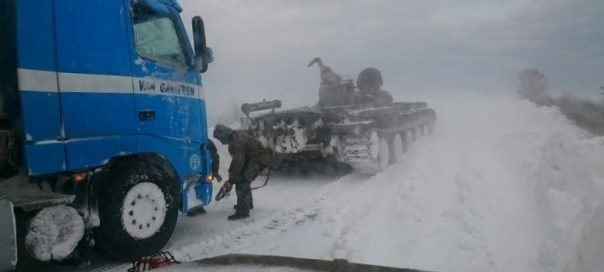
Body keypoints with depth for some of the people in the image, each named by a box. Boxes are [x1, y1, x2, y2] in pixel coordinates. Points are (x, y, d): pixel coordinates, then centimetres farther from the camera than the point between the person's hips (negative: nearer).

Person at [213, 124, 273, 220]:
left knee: (242, 182, -14)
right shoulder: (235, 137, 8)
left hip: (258, 160, -10)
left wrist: (231, 181, -15)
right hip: (255, 158, 10)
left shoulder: (237, 142, -24)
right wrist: (231, 178, 12)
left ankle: (242, 211, -14)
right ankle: (247, 204, 37)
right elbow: (236, 160, 14)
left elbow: (238, 163, -23)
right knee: (244, 181, 20)